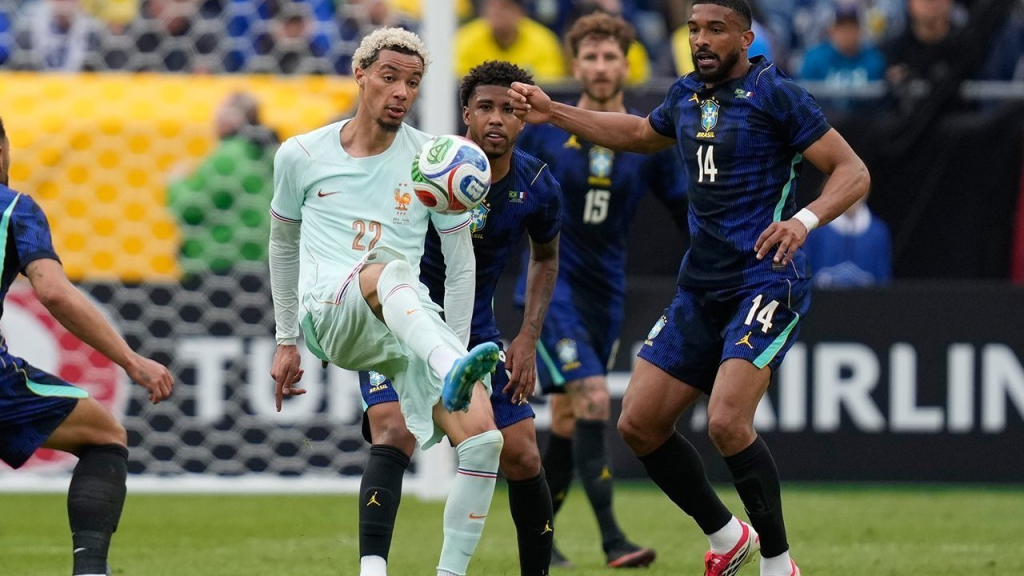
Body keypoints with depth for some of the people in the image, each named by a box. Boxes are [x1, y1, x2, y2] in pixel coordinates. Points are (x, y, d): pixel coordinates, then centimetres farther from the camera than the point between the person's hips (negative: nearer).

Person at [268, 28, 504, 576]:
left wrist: (454, 344, 9)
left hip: (412, 324, 2)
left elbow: (460, 262, 14)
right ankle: (453, 372, -67)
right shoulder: (301, 155, 8)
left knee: (481, 436, -21)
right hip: (329, 312, -2)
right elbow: (283, 244, 23)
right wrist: (286, 341, 25)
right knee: (390, 272, -39)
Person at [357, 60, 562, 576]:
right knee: (393, 436, -27)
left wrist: (528, 339, 6)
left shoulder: (537, 186, -5)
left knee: (522, 458, -1)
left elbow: (545, 257, 15)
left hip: (475, 330, 4)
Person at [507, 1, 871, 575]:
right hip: (702, 287, 8)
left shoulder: (774, 94, -10)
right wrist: (554, 113, 29)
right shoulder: (687, 96, 12)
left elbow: (853, 172, -12)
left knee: (727, 421, -23)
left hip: (766, 282, -8)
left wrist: (804, 220, -29)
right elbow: (639, 132, 35)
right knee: (640, 422, 4)